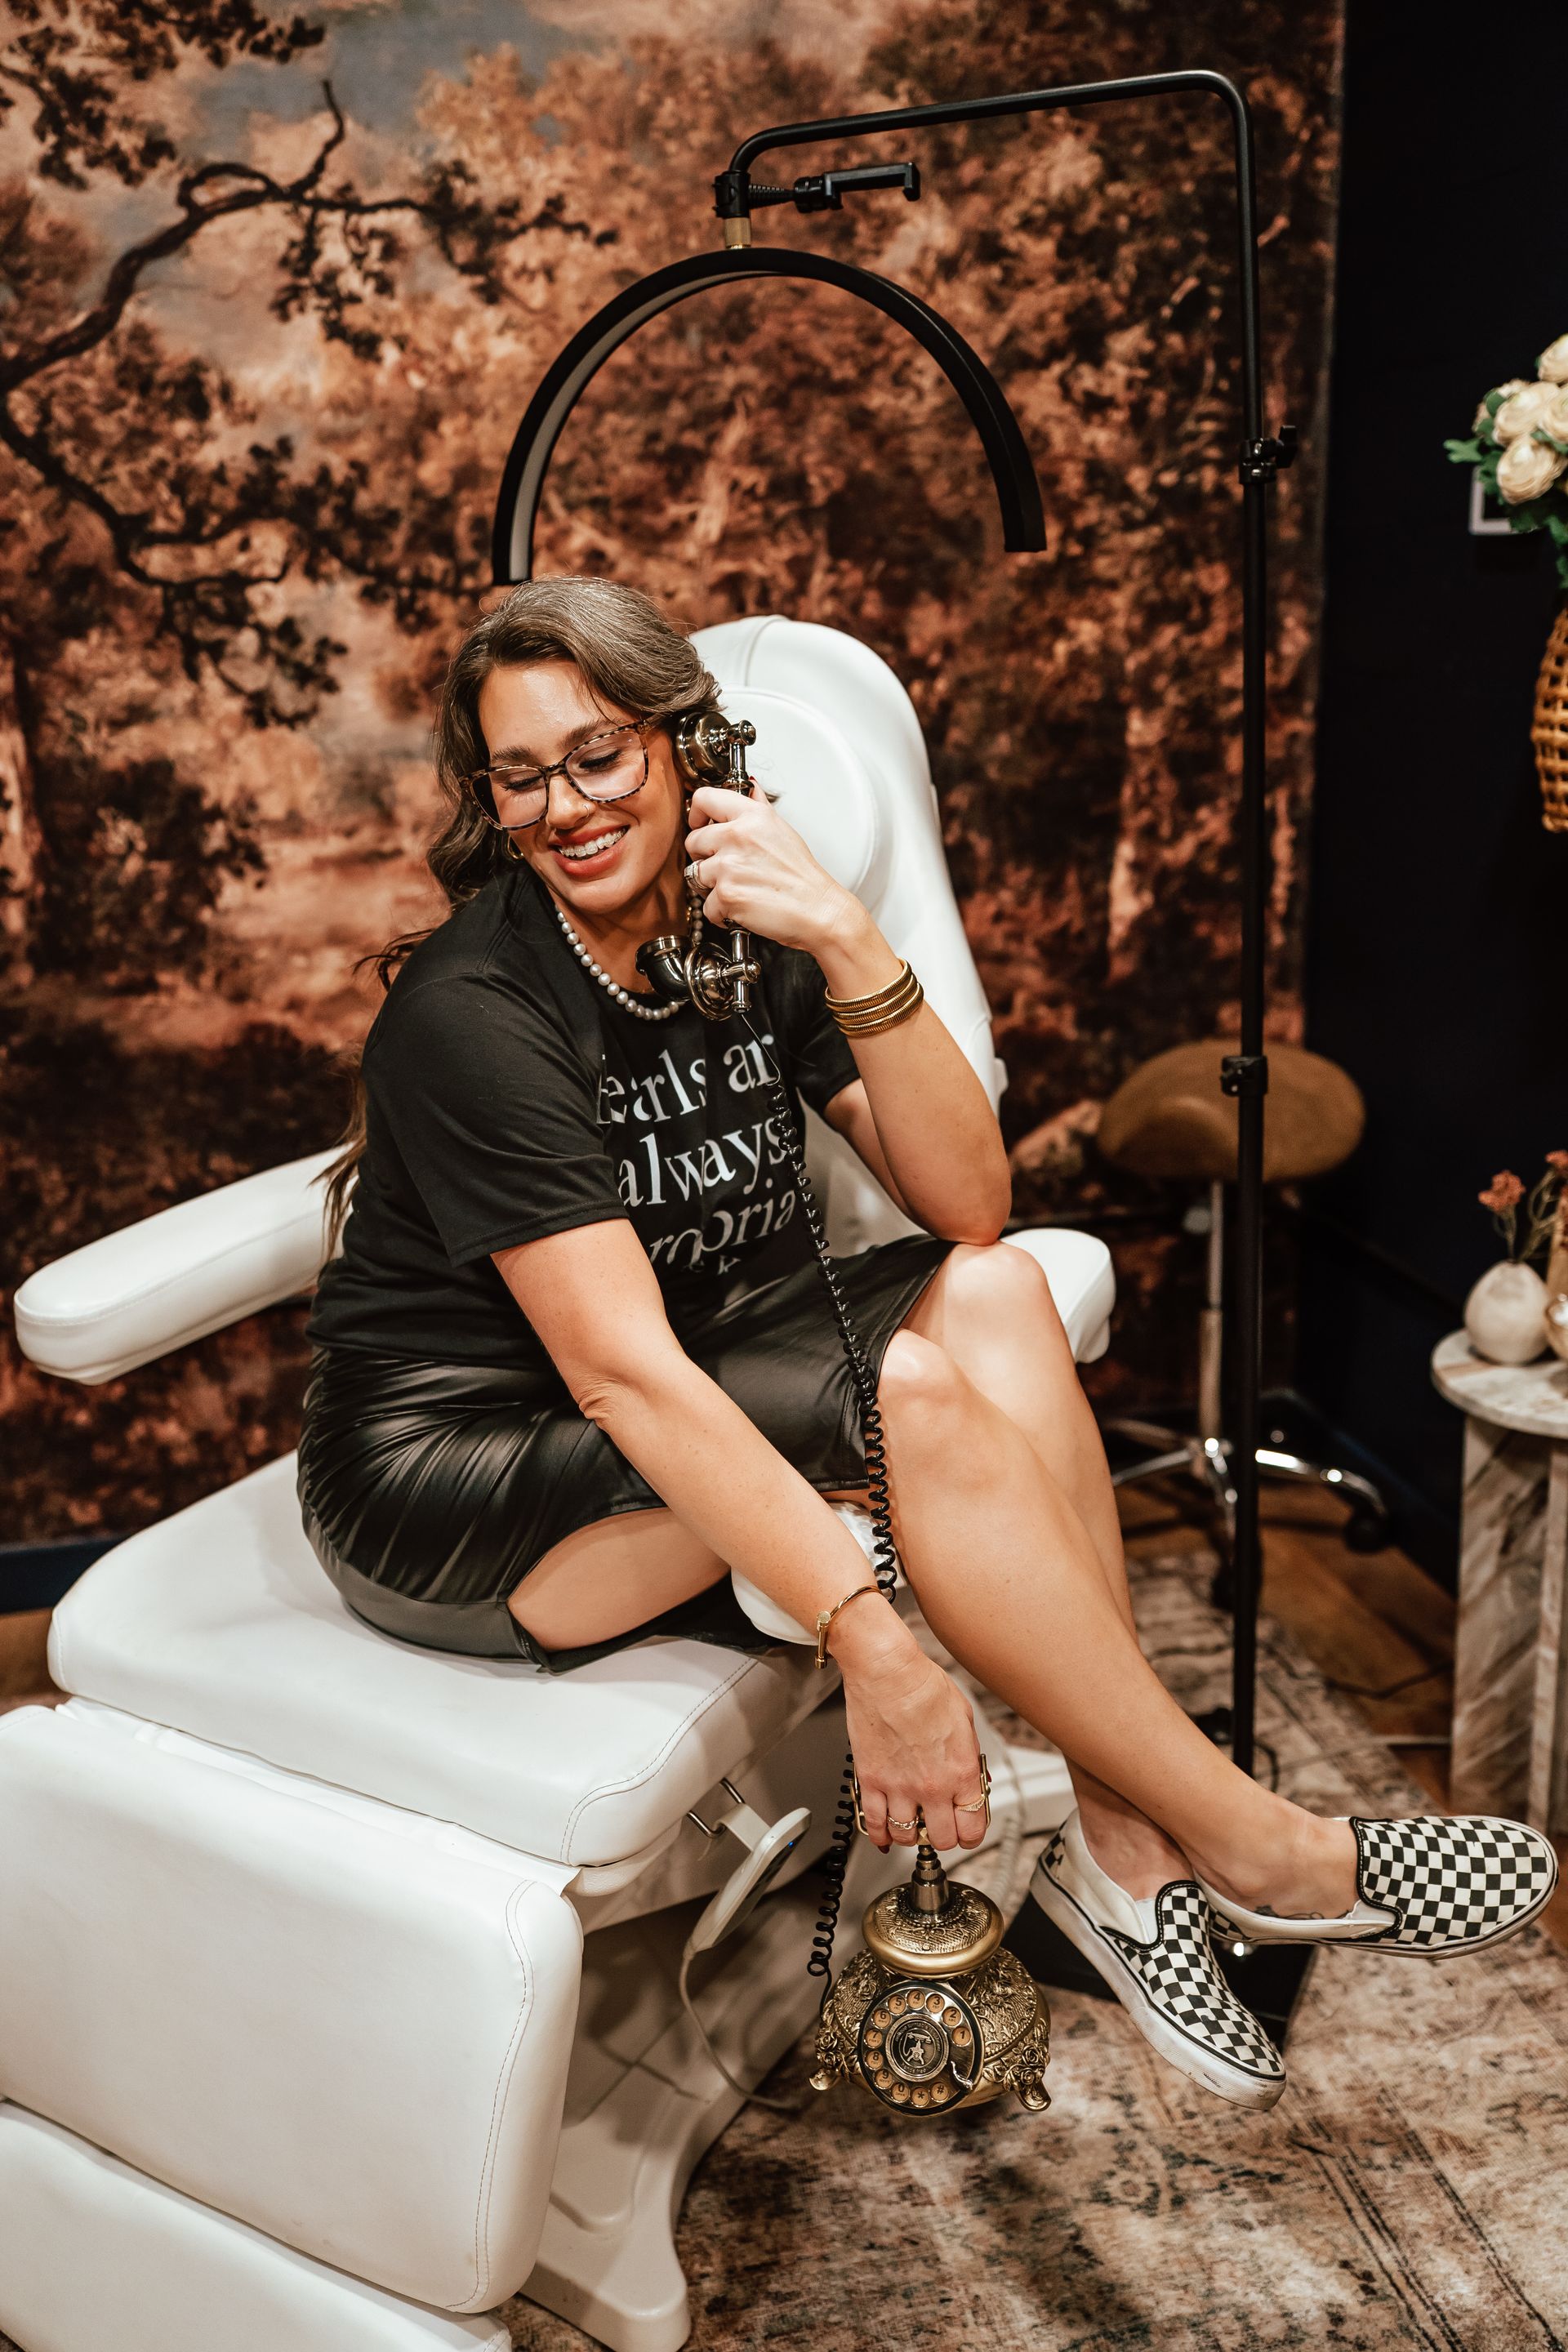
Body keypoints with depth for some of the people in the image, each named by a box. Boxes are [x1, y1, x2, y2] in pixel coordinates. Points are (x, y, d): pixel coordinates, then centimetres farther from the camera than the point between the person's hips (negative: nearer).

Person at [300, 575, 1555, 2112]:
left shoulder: (745, 933, -1)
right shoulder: (472, 1009, -21)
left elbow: (968, 1202, -9)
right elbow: (628, 1374, -29)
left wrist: (850, 946, -23)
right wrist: (876, 1646, -34)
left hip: (672, 1435, 6)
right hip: (444, 1490, -6)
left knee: (991, 1296, -15)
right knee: (912, 1396, -26)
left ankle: (1119, 1827, -14)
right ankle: (1256, 1850, -12)